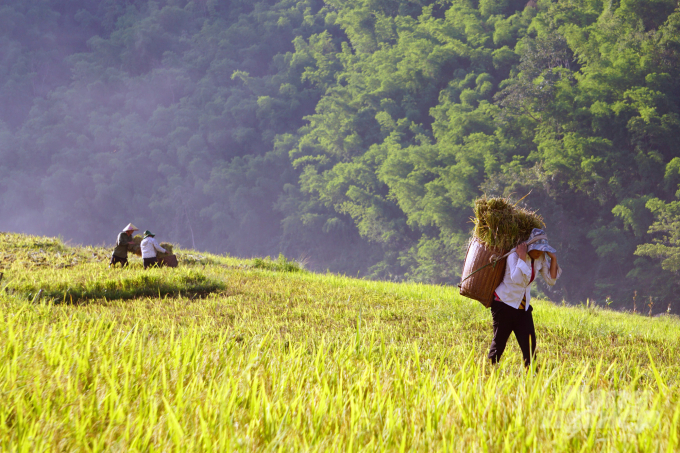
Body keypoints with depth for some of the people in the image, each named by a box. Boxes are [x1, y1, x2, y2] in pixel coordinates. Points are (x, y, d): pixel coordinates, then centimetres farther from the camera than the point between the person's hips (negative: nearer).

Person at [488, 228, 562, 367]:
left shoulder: (540, 258, 0)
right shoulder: (515, 254, -19)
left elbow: (551, 280, 2)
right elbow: (517, 279, -33)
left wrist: (553, 259, -8)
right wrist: (522, 258, -34)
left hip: (523, 306, 5)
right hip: (504, 304, -5)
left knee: (529, 343, -4)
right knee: (499, 341, 1)